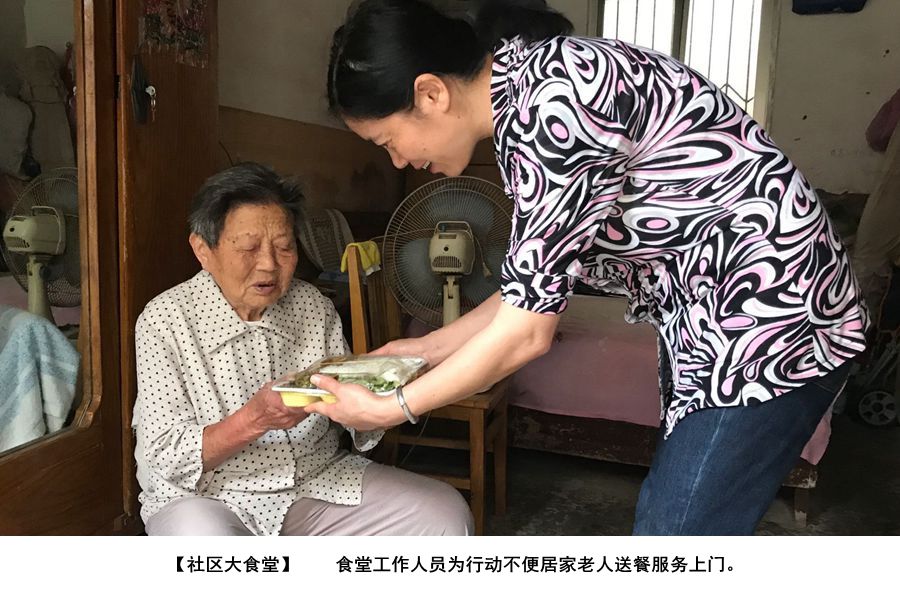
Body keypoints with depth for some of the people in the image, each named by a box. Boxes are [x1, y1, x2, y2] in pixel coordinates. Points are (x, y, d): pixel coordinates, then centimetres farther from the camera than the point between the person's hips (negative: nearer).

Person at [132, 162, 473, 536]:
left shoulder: (313, 306, 2)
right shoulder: (166, 319, -10)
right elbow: (167, 458, -14)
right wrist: (256, 418, -30)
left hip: (316, 482, 4)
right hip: (204, 495, -3)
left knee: (446, 514, -12)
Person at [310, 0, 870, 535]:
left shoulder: (549, 102, -26)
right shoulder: (528, 92, 4)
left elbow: (526, 332, -21)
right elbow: (537, 287, 10)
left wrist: (391, 409, -9)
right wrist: (429, 347, 12)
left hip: (770, 319, -9)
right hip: (708, 312, 9)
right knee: (668, 515, 20)